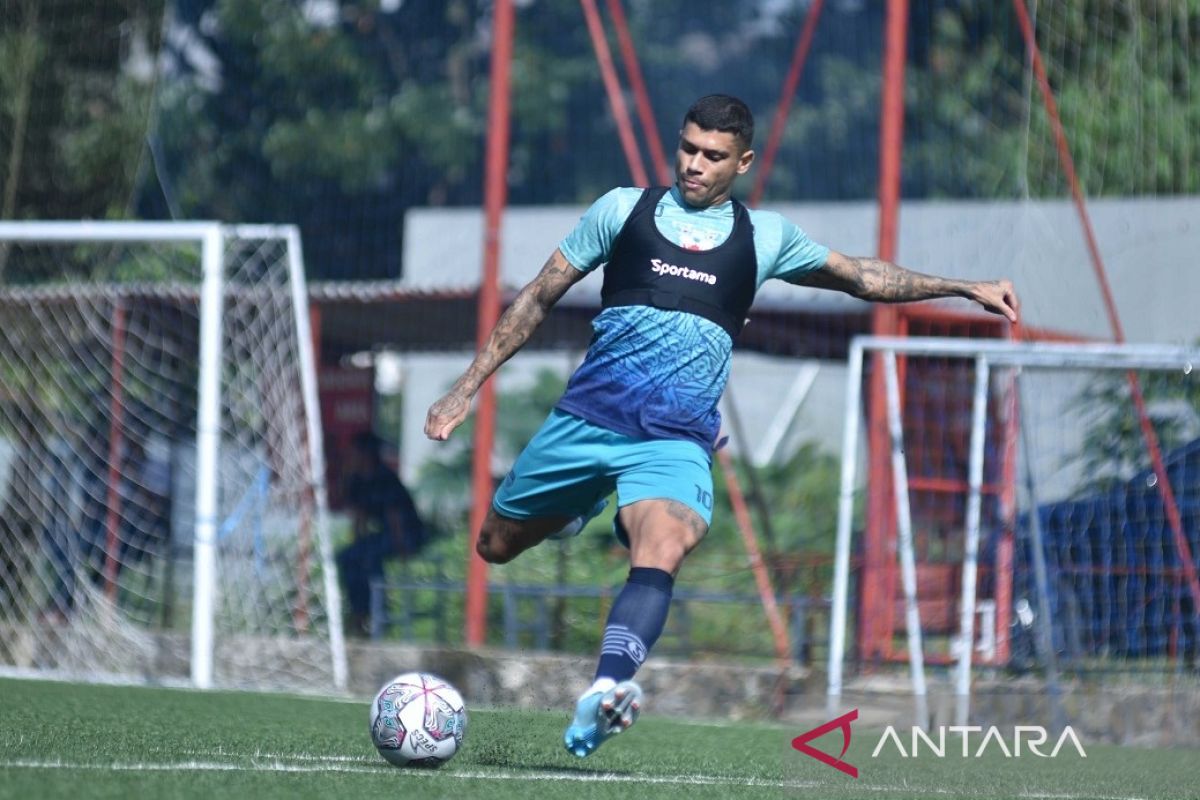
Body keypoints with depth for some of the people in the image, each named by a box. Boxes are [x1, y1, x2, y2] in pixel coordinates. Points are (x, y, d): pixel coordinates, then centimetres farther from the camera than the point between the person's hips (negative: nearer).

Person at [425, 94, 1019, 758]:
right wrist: (465, 390, 9)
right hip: (589, 413, 2)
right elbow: (539, 298, 12)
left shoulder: (763, 237, 13)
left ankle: (605, 692, -49)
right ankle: (577, 505, 45)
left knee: (660, 555, -31)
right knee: (497, 546, 11)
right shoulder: (623, 209, 9)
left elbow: (864, 278, 24)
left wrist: (966, 288, 17)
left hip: (677, 440, -1)